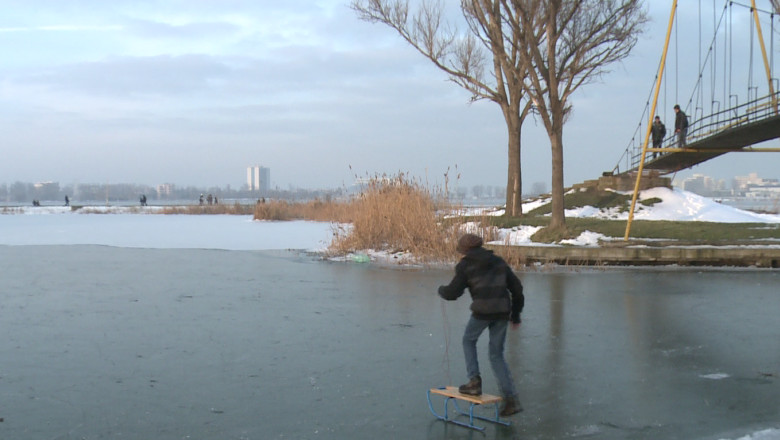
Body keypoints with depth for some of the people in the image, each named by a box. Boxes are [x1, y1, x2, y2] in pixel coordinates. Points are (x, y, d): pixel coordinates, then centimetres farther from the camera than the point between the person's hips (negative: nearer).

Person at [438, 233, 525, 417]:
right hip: (502, 311, 5)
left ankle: (474, 382, 12)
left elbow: (452, 293, 1)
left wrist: (441, 290, 24)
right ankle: (511, 399, 7)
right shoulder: (499, 261, 17)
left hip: (482, 311, -5)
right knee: (496, 355, 14)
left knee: (469, 340, 24)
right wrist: (516, 314, 24)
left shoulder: (465, 265, 3)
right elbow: (517, 288, 17)